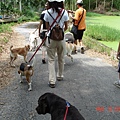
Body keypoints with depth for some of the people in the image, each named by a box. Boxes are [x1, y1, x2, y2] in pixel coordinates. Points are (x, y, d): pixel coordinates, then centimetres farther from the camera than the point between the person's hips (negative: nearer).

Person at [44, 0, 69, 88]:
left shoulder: (48, 13, -6)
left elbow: (47, 27, 4)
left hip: (51, 38, -1)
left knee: (51, 59, 4)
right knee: (61, 58, 19)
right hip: (61, 38, 1)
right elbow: (66, 27, 5)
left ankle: (52, 81, 1)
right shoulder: (64, 12, -5)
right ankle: (60, 76, 36)